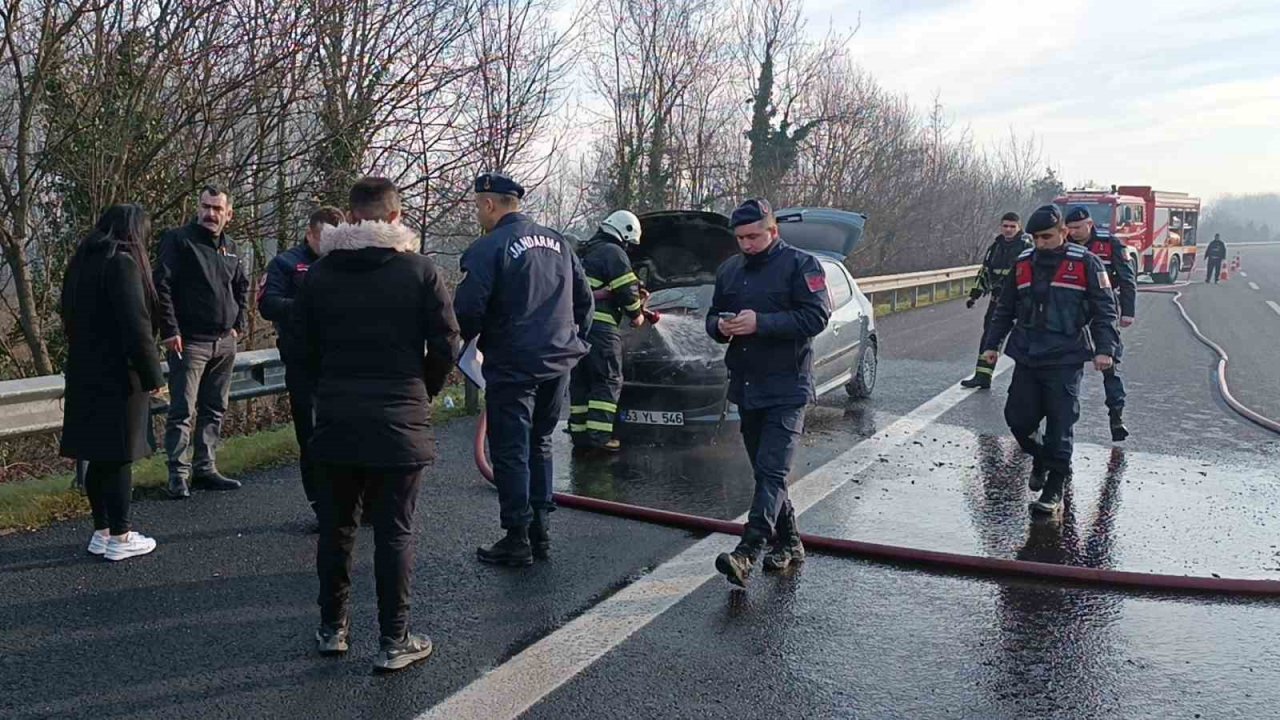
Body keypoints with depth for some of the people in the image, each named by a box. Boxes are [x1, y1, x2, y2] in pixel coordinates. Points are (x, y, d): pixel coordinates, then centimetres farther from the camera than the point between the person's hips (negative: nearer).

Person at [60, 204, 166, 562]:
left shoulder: (82, 262, 12)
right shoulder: (122, 263, -15)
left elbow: (71, 317, 18)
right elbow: (135, 325, -20)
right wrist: (152, 374, -14)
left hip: (85, 372, 8)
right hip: (118, 375, -8)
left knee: (99, 455, 13)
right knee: (119, 456, -1)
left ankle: (101, 531, 21)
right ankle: (119, 537, 6)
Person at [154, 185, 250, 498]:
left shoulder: (230, 247, 14)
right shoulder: (178, 240, -6)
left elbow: (242, 286, 25)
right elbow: (161, 286, -11)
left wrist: (238, 324, 14)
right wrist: (170, 331, -16)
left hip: (225, 342, 7)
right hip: (190, 341, -7)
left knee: (214, 411, 12)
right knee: (182, 411, -5)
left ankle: (205, 469, 20)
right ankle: (178, 475, -1)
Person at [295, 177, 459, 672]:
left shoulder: (319, 273, 4)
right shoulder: (419, 269, -5)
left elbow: (305, 348, 7)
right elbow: (445, 346, -6)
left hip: (334, 419, 3)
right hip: (399, 421, -3)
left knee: (335, 527, 15)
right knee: (394, 532, 3)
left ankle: (332, 629, 25)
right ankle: (393, 641, 8)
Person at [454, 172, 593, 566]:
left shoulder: (488, 249, -12)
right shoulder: (557, 242, 11)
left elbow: (468, 310, -17)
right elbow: (585, 299, 15)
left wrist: (457, 344, 2)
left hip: (513, 367, -7)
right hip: (558, 363, 7)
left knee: (511, 452, 2)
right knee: (539, 446, 18)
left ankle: (518, 539, 6)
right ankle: (540, 531, 22)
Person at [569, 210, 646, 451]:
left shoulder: (583, 252, 23)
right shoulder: (614, 253, -5)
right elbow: (627, 290, -11)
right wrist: (636, 314, 6)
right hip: (599, 325, -9)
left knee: (579, 381, 12)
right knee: (608, 381, -4)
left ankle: (579, 432, 14)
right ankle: (599, 435, -10)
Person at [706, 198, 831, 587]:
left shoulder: (800, 264, -5)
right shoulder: (729, 270, 14)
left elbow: (817, 316, -16)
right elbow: (712, 317, 21)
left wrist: (760, 323, -22)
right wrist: (720, 327, -4)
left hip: (786, 389, -7)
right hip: (745, 387, 7)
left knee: (772, 471, -14)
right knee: (764, 471, 13)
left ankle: (747, 552, -21)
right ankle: (789, 542, 26)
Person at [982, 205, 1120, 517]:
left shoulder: (1085, 263, -2)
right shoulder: (1023, 264, 11)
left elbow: (1105, 309, -2)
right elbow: (1005, 309, 19)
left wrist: (1104, 349, -12)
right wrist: (992, 344, 15)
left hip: (1065, 360, -4)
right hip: (1026, 358, 5)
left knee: (1060, 426, -4)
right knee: (1018, 418, 3)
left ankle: (1054, 489, 6)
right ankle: (1041, 459, 32)